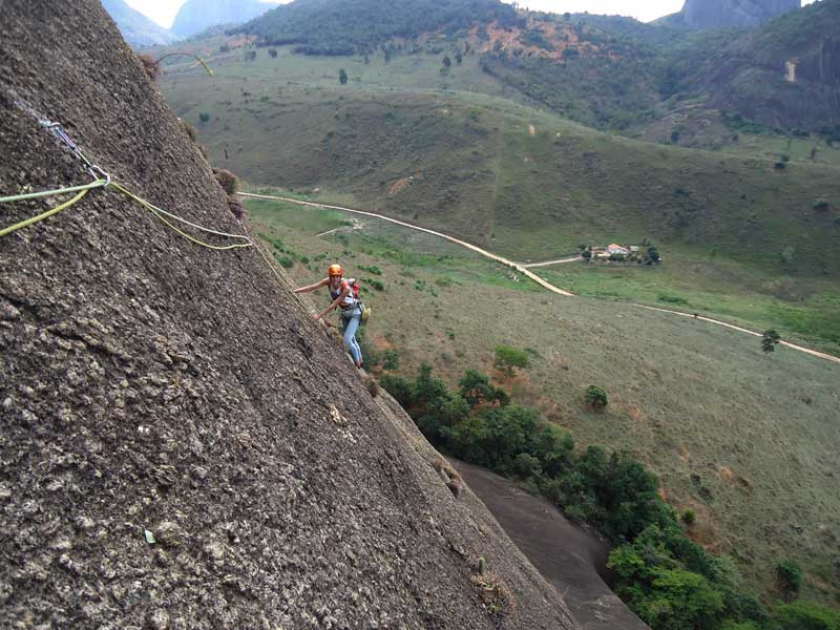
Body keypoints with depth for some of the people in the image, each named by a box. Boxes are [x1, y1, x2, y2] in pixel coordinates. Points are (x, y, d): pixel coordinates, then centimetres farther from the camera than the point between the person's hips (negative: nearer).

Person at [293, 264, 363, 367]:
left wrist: (320, 315, -31)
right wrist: (293, 291, -30)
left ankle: (358, 362, 8)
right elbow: (312, 287, -22)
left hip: (355, 313, -7)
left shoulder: (346, 288, -34)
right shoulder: (328, 281, -18)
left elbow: (334, 305, -31)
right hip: (344, 313, 7)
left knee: (347, 340, -15)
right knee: (351, 339, 19)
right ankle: (360, 360, 41)